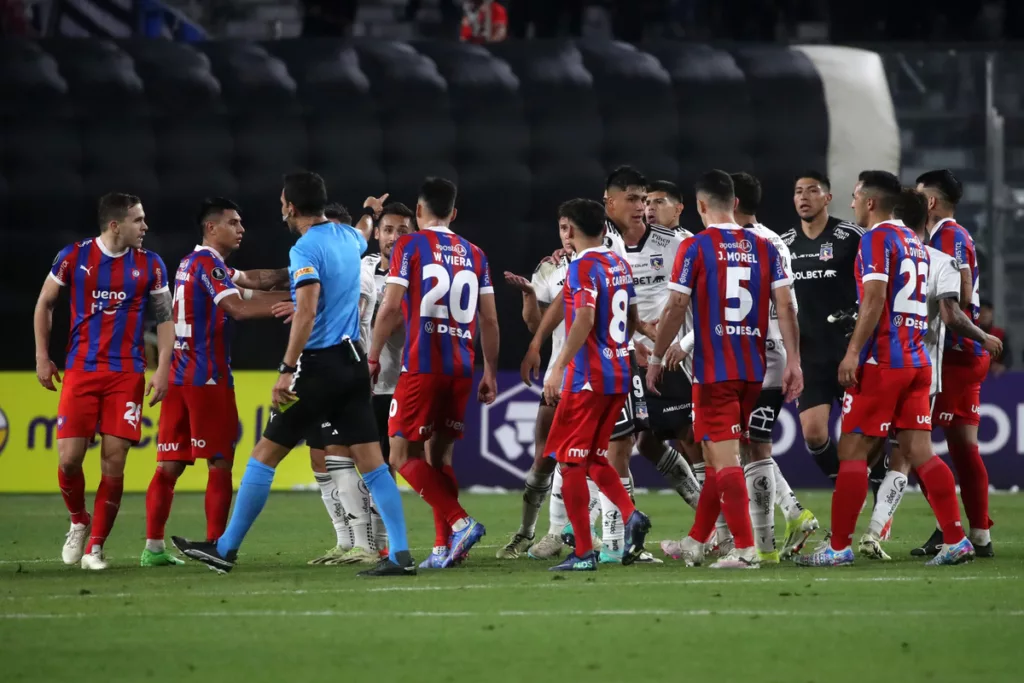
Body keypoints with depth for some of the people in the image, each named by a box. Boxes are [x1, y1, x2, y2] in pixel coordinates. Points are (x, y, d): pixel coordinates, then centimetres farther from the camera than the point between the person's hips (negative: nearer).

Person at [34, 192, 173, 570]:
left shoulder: (149, 265, 2)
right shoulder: (74, 256, -2)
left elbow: (165, 318, 8)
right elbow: (45, 303, 10)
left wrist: (163, 369, -3)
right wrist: (42, 356, 7)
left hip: (127, 375, 1)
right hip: (80, 370, -1)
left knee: (114, 462, -6)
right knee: (69, 458, -7)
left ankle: (95, 546, 5)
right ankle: (78, 522, 22)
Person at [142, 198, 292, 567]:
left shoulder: (193, 263, 19)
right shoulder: (207, 263, -10)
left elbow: (251, 280, 19)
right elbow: (238, 308, -23)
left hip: (179, 375, 9)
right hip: (208, 377, -9)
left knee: (170, 464, 6)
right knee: (220, 463, -4)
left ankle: (153, 547, 4)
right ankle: (215, 546, -7)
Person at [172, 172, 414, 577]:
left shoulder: (306, 249, -13)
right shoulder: (348, 238, 11)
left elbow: (307, 312, -24)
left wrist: (287, 371, -25)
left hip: (319, 365, -7)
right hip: (352, 363, 7)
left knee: (266, 453, 2)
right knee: (369, 460, 3)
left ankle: (226, 550, 7)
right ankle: (400, 554, -7)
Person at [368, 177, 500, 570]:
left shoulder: (410, 246, -1)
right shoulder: (474, 255, 14)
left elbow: (391, 307, -8)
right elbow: (489, 320, 11)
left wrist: (373, 356, 0)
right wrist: (490, 373, 17)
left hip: (422, 366, -5)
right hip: (461, 368, 5)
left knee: (403, 454, -1)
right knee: (439, 455, 13)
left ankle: (460, 522, -18)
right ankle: (444, 548, 6)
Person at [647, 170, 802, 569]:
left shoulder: (695, 248, -6)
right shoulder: (763, 248, 7)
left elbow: (677, 308, -8)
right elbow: (785, 305, 1)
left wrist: (656, 358, 2)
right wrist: (793, 361, 2)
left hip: (714, 371, -5)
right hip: (753, 370, 5)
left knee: (724, 458, -5)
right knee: (717, 455, 16)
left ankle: (745, 549, -13)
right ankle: (695, 543, 26)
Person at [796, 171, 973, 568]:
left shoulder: (877, 239, -8)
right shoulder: (914, 242, 18)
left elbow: (874, 299, -18)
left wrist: (853, 352, -18)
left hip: (881, 362, -8)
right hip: (916, 361, 8)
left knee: (852, 452, -3)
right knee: (920, 452, 7)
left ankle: (839, 546, -3)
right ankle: (956, 541, 0)